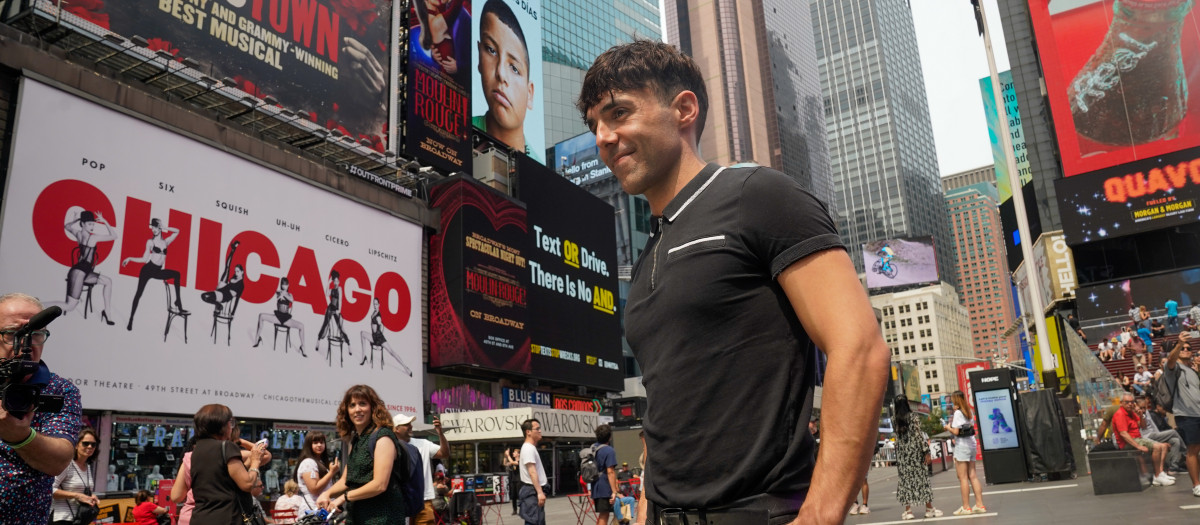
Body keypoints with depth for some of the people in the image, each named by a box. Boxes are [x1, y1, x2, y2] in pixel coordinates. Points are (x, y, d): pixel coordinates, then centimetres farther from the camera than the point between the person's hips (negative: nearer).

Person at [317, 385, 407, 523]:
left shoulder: (382, 437, -12)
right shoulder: (354, 440, 15)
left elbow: (379, 485, -19)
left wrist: (345, 496, -10)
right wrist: (327, 494, 0)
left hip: (381, 517, -8)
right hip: (356, 516, 8)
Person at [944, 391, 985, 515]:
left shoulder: (958, 413, -12)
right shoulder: (969, 412, 11)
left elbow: (956, 431, -17)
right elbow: (972, 426, 16)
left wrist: (948, 427, 2)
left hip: (961, 446, -8)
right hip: (972, 444, 8)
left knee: (963, 478, -3)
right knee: (972, 476, 10)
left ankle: (966, 507, -1)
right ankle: (979, 505, 9)